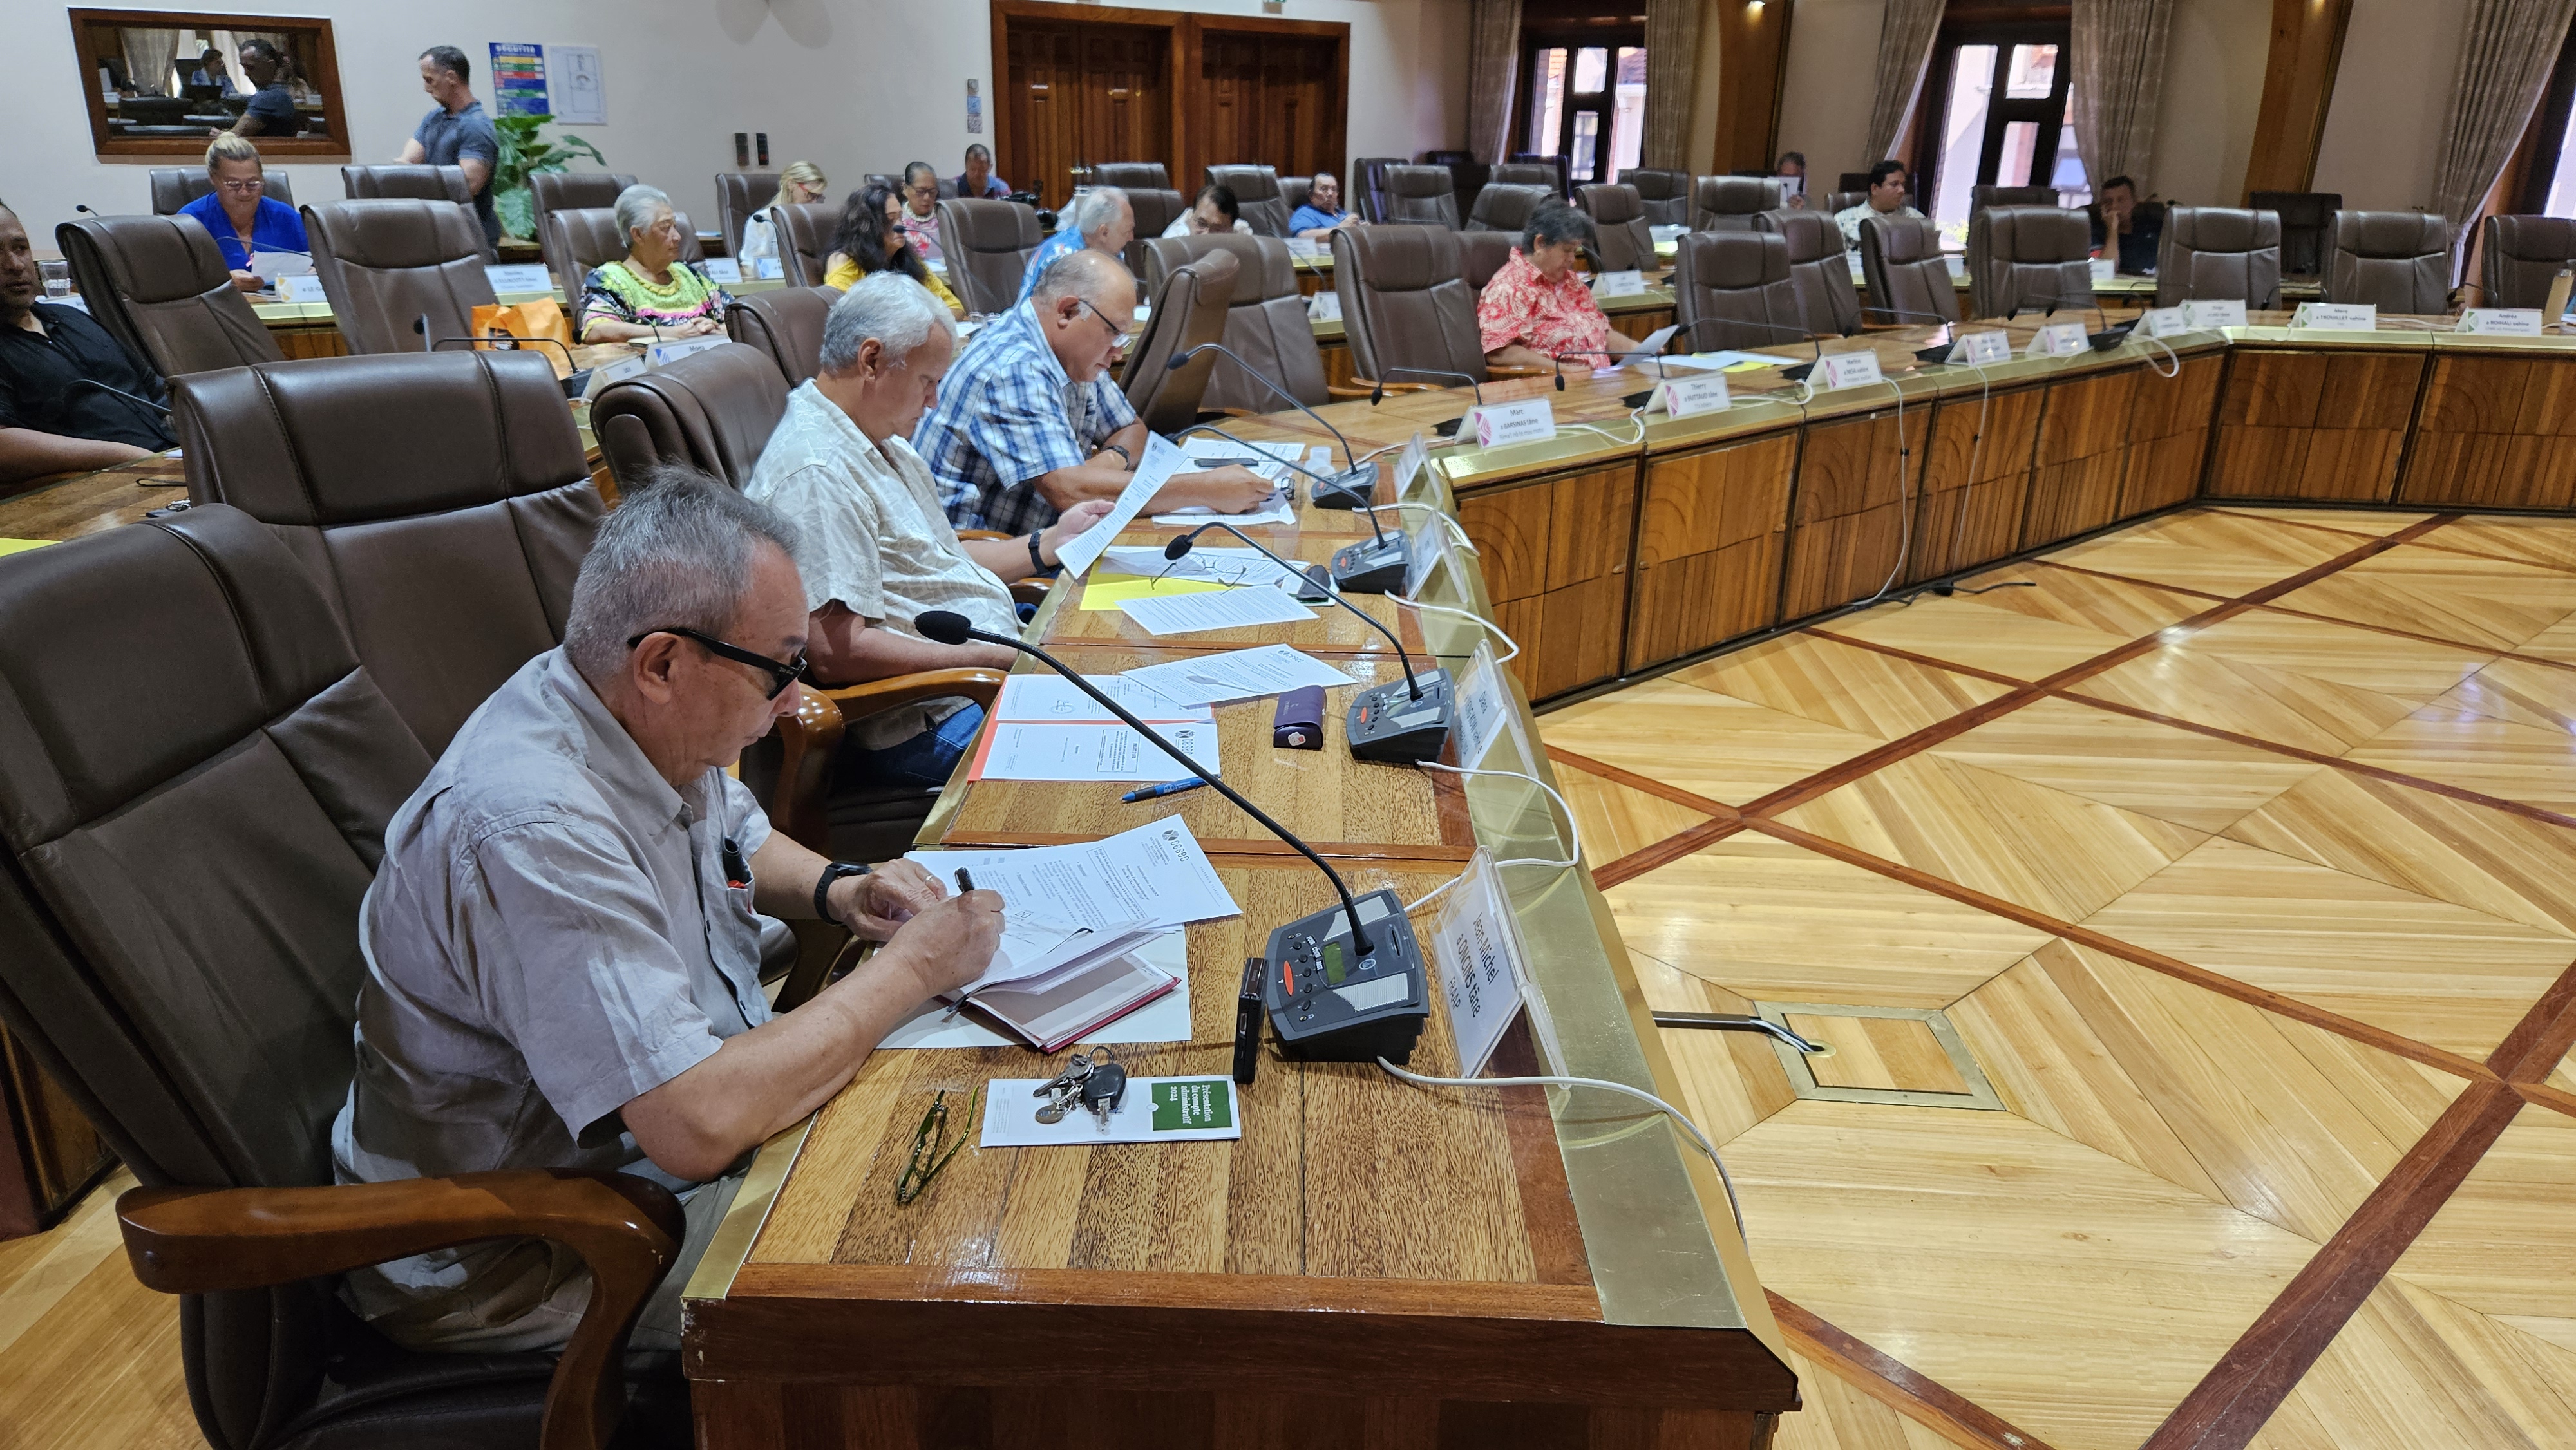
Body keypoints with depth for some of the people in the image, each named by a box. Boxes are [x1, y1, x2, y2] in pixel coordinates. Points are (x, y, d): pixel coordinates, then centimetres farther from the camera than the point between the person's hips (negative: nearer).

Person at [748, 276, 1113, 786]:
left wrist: (1050, 543, 15)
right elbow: (837, 654, -26)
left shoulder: (881, 443, 15)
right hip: (928, 724, -11)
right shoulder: (817, 472, -19)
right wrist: (1005, 657, -23)